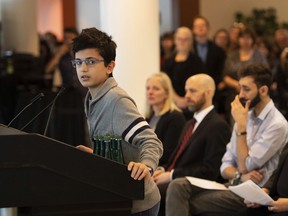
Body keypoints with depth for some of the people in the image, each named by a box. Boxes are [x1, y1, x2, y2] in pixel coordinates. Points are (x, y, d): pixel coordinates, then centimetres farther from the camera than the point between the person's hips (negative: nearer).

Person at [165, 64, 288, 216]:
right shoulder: (246, 117, 13)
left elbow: (245, 167, -14)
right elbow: (226, 166, 12)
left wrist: (241, 125, -11)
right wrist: (241, 175, -11)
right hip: (232, 186, 7)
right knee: (178, 186, -17)